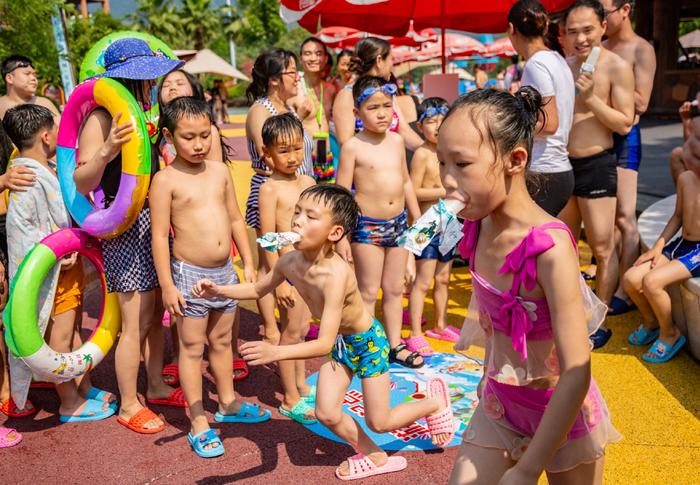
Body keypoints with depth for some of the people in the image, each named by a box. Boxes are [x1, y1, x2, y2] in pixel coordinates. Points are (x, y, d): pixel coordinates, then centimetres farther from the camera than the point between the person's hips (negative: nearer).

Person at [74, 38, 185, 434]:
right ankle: (128, 405, 17)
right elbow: (82, 183, -20)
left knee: (156, 315, 16)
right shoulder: (101, 119, -13)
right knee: (137, 322, 0)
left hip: (155, 220, 8)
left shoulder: (143, 114, 10)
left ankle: (157, 387, 32)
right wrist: (106, 151, -33)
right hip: (126, 226, -7)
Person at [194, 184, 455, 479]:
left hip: (368, 341, -6)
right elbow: (258, 290, 4)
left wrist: (276, 352, -54)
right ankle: (374, 457, 29)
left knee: (379, 423, 5)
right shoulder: (289, 261, -18)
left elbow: (323, 344, -42)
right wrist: (220, 291, -11)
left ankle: (435, 401, 32)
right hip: (339, 343, 7)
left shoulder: (335, 275, -40)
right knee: (326, 414, 4)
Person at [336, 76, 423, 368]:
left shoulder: (396, 141, 6)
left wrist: (417, 219, 17)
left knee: (394, 289, 15)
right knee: (368, 293, 4)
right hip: (367, 227, -5)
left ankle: (395, 345, 29)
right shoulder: (353, 147, -11)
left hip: (398, 223, 6)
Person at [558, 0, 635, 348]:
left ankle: (600, 323, 13)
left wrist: (592, 98, -22)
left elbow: (625, 123, -12)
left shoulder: (617, 67, -10)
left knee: (603, 248, 1)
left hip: (596, 166, -6)